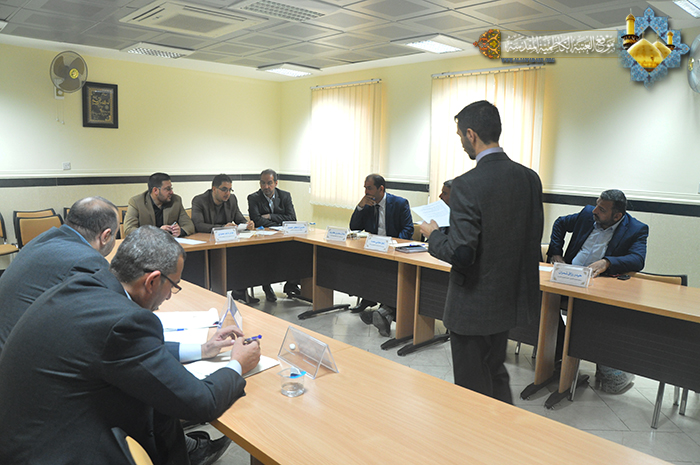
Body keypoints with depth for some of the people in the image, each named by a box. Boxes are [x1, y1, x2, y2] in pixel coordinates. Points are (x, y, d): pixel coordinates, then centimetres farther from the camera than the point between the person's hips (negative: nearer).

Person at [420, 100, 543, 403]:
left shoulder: (467, 185, -24)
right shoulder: (530, 178, -1)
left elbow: (460, 254, -26)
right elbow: (533, 236, 7)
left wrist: (433, 234, -7)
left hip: (474, 307, -8)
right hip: (511, 299, 8)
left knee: (473, 392, 12)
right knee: (495, 372, 28)